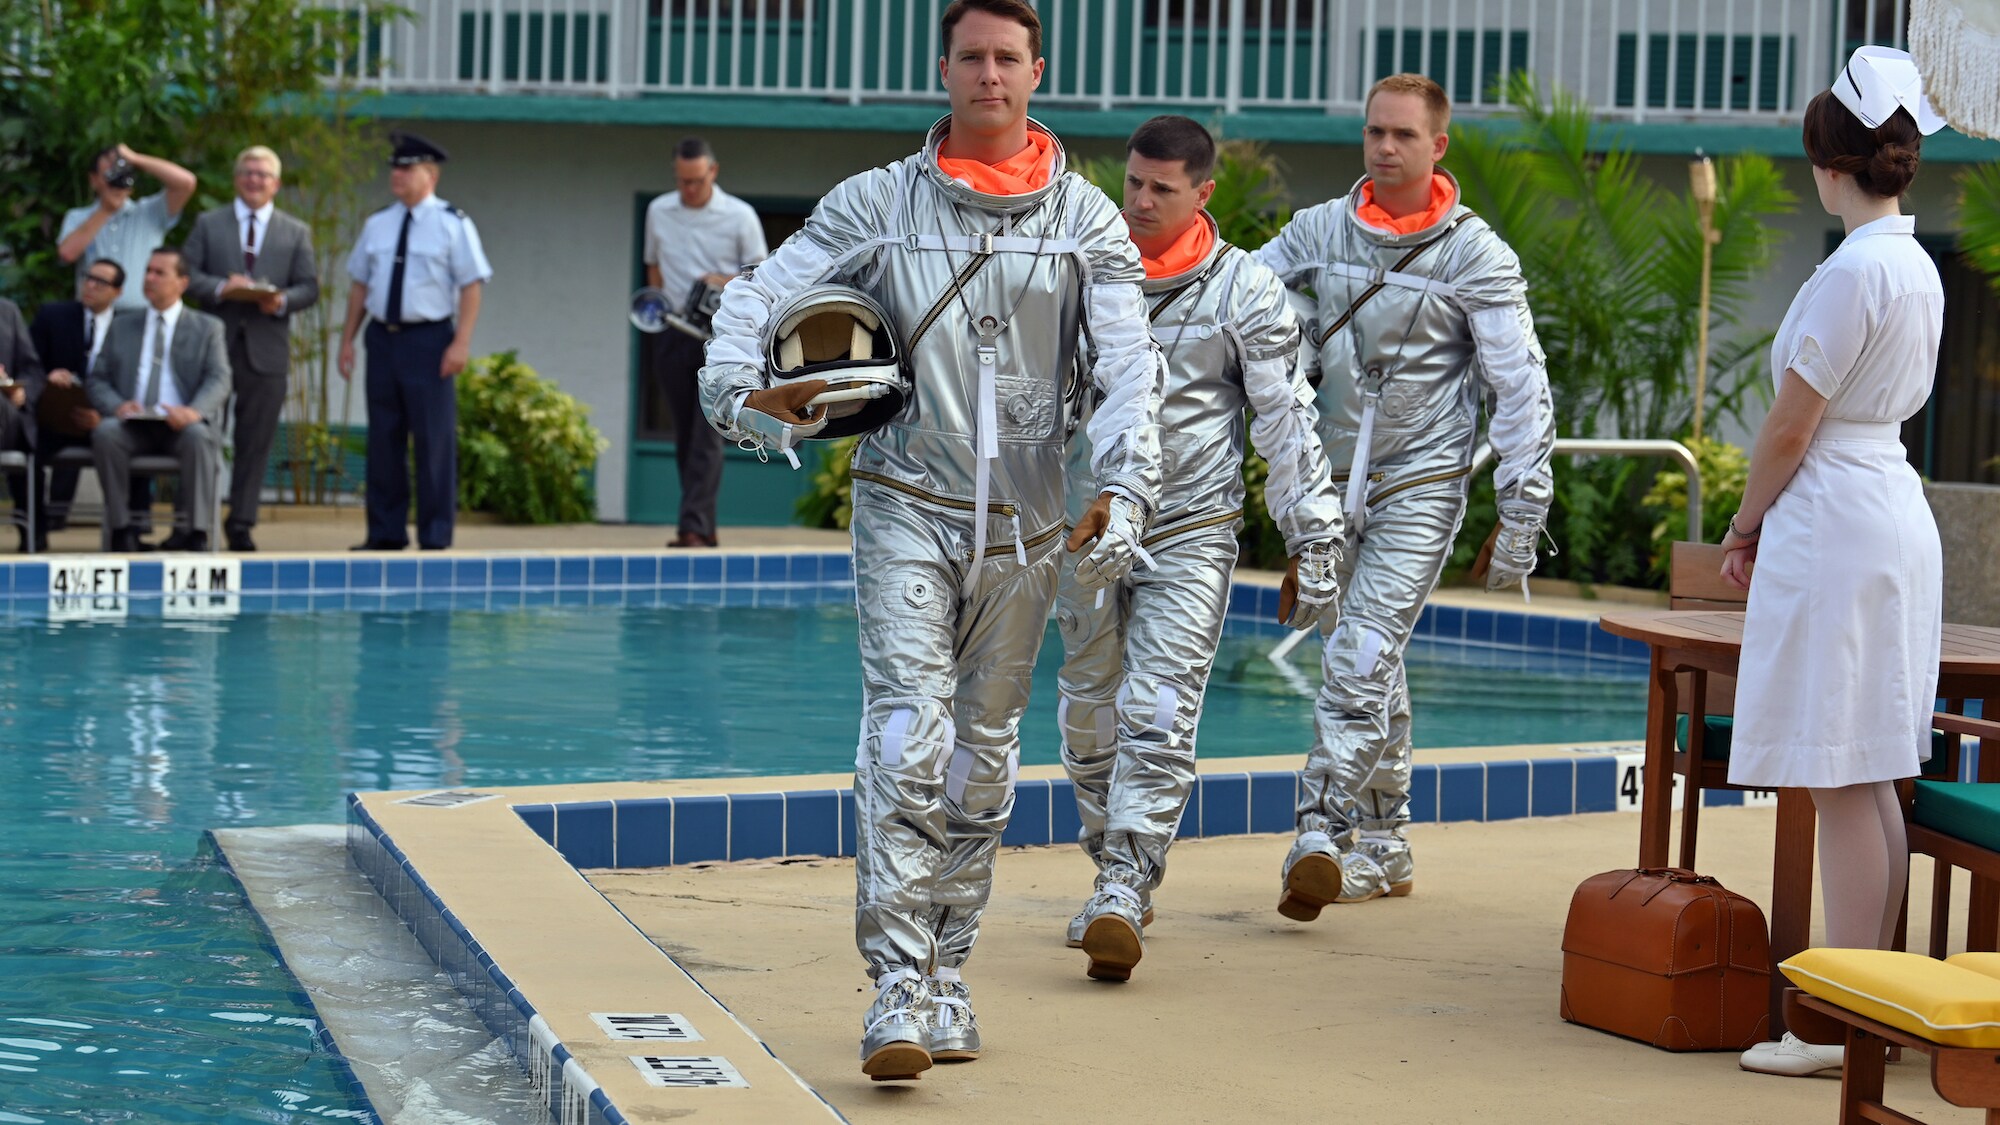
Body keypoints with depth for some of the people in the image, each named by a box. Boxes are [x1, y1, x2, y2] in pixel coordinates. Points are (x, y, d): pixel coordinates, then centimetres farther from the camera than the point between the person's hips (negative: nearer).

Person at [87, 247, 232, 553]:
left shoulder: (207, 328, 14)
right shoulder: (121, 327, 21)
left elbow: (219, 381, 0)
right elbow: (97, 380, 14)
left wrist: (194, 410, -23)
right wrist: (117, 405, -11)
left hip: (180, 424, -2)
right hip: (133, 424, 2)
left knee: (198, 435, -37)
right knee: (104, 432, -32)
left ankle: (196, 531, -35)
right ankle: (121, 527, -26)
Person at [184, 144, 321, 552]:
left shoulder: (296, 233, 13)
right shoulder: (208, 224, 10)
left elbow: (310, 287, 7)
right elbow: (187, 273, 2)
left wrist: (282, 300, -13)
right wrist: (220, 287, -16)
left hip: (266, 349, 1)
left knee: (255, 442, 2)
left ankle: (241, 525, 8)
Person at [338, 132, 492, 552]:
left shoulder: (452, 224, -3)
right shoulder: (377, 224, 12)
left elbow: (472, 286, -7)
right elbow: (359, 284, 17)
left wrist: (461, 343, -15)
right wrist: (347, 340, 12)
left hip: (428, 339, -5)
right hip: (382, 338, 5)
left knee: (433, 439, -3)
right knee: (383, 438, 8)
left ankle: (435, 537, 2)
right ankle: (386, 533, 15)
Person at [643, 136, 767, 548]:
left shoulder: (740, 216, -3)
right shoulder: (658, 212, 9)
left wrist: (726, 282, -18)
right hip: (673, 334, 4)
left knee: (708, 436, -11)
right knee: (684, 434, 7)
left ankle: (695, 526, -15)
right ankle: (702, 524, 15)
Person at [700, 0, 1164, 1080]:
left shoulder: (1087, 220, 5)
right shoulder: (879, 202, 3)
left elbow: (1128, 367, -3)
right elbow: (758, 291, 3)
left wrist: (1122, 487, -18)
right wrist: (737, 389, -16)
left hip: (1022, 522, 2)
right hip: (906, 505, -2)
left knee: (983, 757, 9)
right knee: (907, 739, -15)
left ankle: (945, 978, 21)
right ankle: (897, 991, -16)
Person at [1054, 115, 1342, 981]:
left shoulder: (1246, 291, -2)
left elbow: (1288, 421, -1)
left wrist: (1314, 539, -4)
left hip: (1190, 532, -3)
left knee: (1159, 717, -13)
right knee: (1089, 710, 9)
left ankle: (1122, 896, -18)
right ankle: (1113, 863, 25)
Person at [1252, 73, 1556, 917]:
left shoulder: (1476, 256, -4)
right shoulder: (1317, 232, 5)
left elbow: (1520, 388, -4)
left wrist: (1522, 516, -9)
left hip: (1421, 483, -4)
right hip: (1333, 480, 4)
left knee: (1362, 657, -18)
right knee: (1369, 664, 12)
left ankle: (1322, 837, -23)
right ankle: (1384, 849, 22)